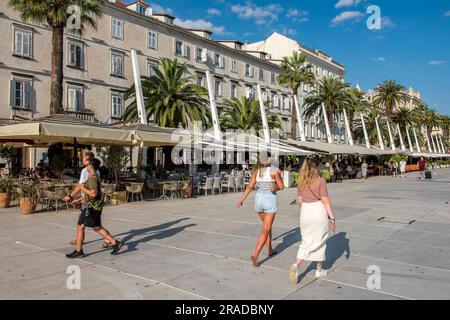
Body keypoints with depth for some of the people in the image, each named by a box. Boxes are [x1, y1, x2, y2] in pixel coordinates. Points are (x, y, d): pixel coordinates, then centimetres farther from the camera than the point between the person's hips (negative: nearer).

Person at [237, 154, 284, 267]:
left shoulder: (256, 171, 3)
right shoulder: (275, 171, -9)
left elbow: (249, 187, -3)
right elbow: (281, 187, -6)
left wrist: (241, 200, -4)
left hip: (259, 200, 5)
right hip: (270, 201, -5)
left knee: (267, 225, 25)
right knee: (265, 230, -5)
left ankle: (270, 250, 33)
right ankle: (255, 254, -19)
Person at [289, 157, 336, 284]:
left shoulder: (301, 182, 2)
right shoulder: (320, 181, -11)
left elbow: (299, 200, 6)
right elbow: (325, 200, -13)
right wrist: (332, 217, -9)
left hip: (305, 212, 3)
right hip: (319, 211, -3)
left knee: (306, 242, 12)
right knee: (320, 241, 14)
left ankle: (296, 265, -9)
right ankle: (319, 270, 25)